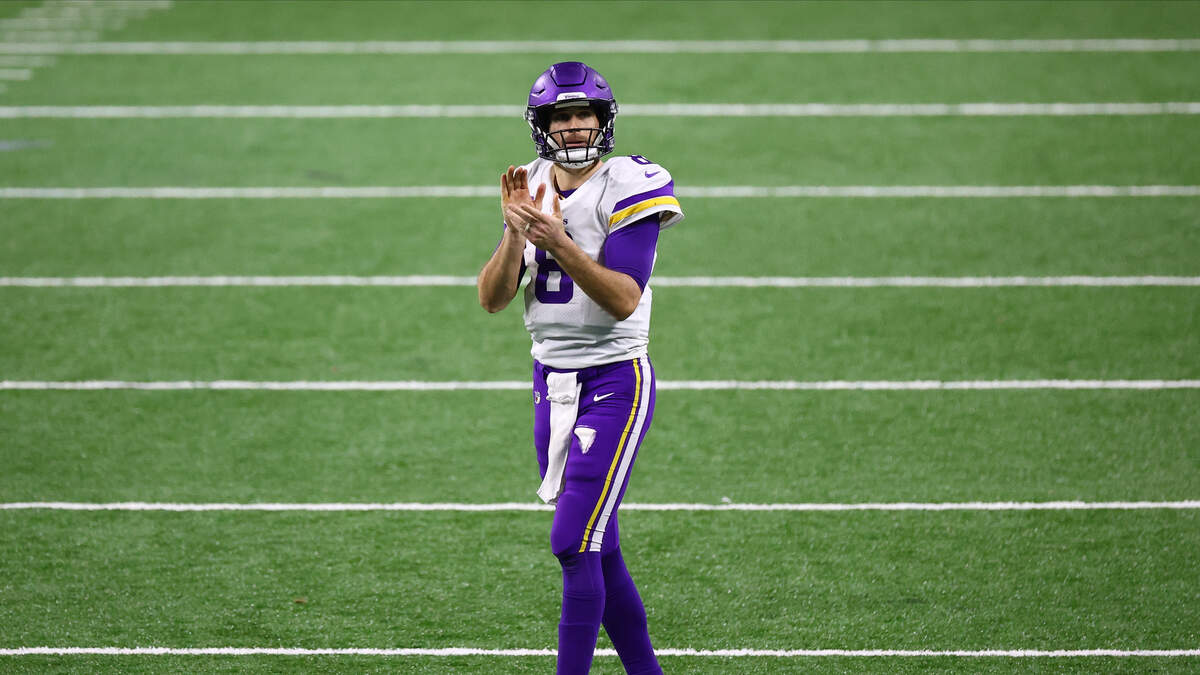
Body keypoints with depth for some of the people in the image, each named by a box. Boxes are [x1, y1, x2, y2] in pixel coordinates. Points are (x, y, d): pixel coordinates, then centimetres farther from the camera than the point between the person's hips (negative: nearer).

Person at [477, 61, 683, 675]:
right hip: (552, 381, 6)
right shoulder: (532, 188, 7)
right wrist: (516, 232, -15)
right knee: (599, 550, 10)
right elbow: (492, 299, 1)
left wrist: (559, 243, -30)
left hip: (614, 383, -6)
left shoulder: (626, 188, -11)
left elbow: (624, 300, -20)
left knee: (574, 543, -13)